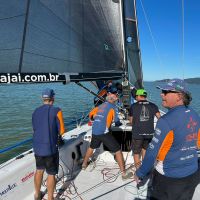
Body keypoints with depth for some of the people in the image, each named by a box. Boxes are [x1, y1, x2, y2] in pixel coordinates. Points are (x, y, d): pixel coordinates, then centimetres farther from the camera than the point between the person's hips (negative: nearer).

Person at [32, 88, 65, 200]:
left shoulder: (35, 112, 4)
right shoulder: (56, 111, -13)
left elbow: (35, 128, 13)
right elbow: (62, 131, -11)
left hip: (37, 147, 6)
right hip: (50, 148, -6)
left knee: (39, 170, 24)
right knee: (51, 174, 10)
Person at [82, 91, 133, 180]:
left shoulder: (100, 106, 16)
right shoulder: (112, 106, 1)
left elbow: (91, 115, 23)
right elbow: (116, 121, 2)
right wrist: (118, 123, 24)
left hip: (94, 131, 6)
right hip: (104, 132, -6)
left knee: (91, 147, 31)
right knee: (117, 150, 1)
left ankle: (84, 164, 46)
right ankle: (124, 173, 2)